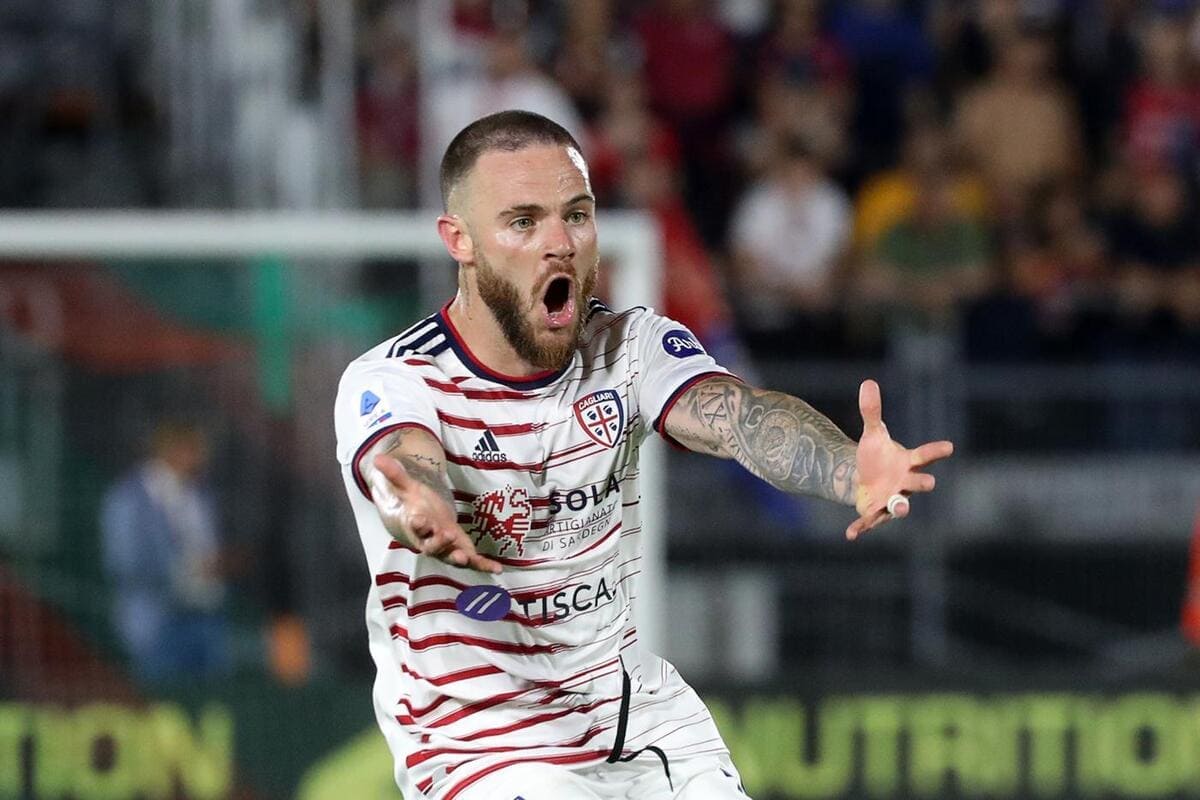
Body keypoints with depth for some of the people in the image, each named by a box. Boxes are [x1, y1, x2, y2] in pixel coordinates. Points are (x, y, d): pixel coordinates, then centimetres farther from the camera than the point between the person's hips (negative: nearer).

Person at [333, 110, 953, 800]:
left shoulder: (628, 347, -4)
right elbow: (403, 463, -38)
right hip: (478, 742, -5)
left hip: (639, 712, 5)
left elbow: (736, 415, -23)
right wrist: (422, 515, -64)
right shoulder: (387, 381, -16)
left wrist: (850, 470, -45)